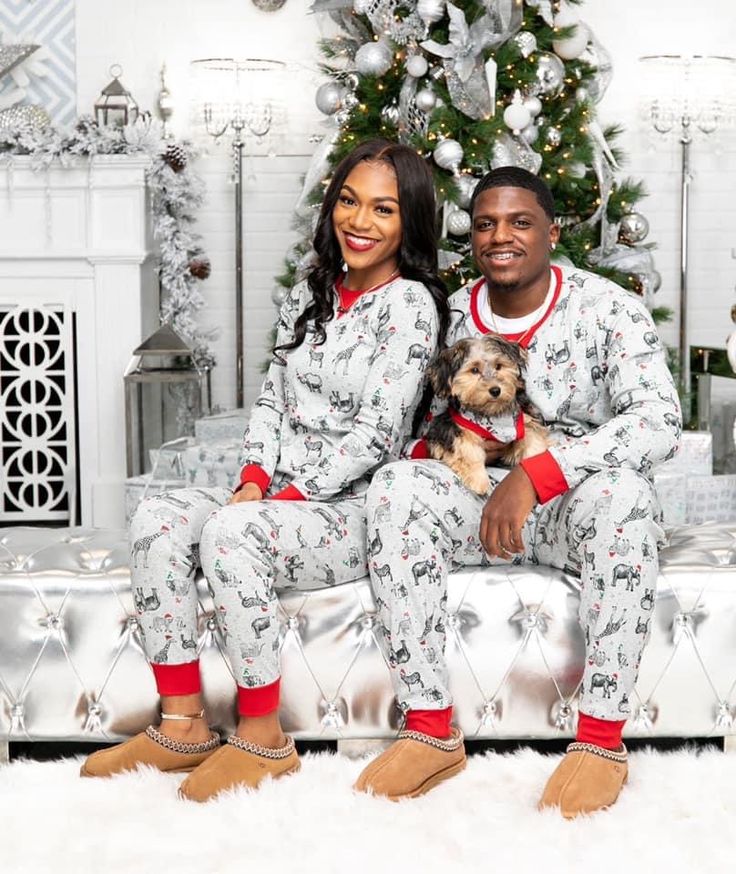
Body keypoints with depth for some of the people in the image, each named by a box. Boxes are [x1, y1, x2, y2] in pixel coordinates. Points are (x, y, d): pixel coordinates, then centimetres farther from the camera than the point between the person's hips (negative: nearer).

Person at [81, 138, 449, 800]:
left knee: (230, 532, -33)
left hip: (354, 510, -7)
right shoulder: (311, 294, 15)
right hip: (278, 497, 7)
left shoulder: (411, 303, -8)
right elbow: (273, 396, 14)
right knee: (156, 520, -17)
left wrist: (288, 495, -16)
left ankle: (264, 739, -19)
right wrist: (255, 478, -3)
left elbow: (376, 431, -15)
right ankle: (183, 725, -13)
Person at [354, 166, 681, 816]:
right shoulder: (452, 315, 3)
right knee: (396, 484, -25)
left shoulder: (607, 308, -9)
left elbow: (660, 421, -24)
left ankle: (602, 738, -28)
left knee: (618, 489, -38)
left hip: (577, 507, -3)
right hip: (483, 505, 3)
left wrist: (534, 477, -33)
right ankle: (429, 729, -24)